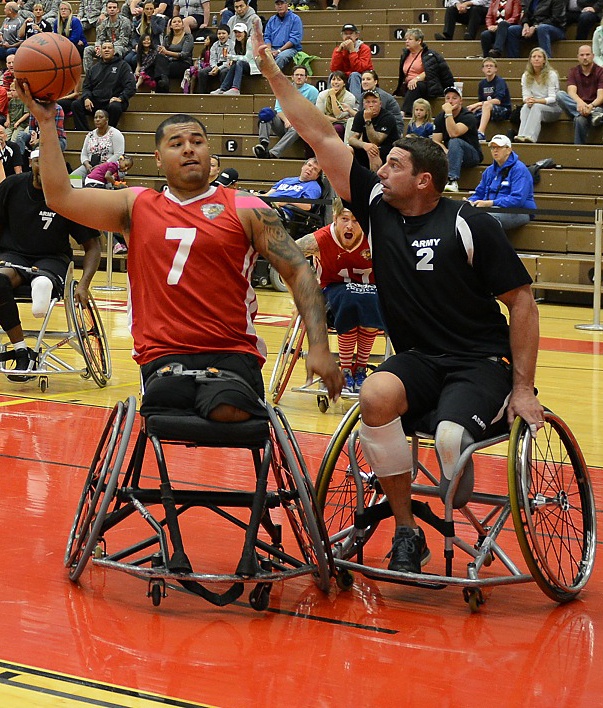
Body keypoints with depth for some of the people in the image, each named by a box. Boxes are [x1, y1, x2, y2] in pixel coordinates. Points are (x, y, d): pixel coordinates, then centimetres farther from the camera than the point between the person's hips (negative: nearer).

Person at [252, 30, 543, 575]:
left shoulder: (472, 226, -10)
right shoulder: (377, 208, 3)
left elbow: (522, 300, -7)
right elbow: (320, 135, 3)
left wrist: (523, 387, -11)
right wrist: (271, 70, 0)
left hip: (481, 363, -4)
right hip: (417, 359, 4)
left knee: (451, 438, -32)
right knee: (375, 396, -29)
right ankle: (406, 530, -15)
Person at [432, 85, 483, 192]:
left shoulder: (468, 117, -14)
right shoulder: (440, 117, 4)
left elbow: (453, 134, -31)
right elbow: (436, 141, -4)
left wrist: (448, 113, -29)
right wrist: (446, 151, -24)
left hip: (472, 155, -4)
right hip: (450, 155, 4)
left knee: (455, 142, -36)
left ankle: (453, 181, -44)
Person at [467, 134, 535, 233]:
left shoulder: (519, 169, -6)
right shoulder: (490, 170, 20)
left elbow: (518, 199, -17)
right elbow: (479, 193, 24)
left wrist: (490, 203, -23)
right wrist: (470, 202, -2)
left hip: (518, 212, -7)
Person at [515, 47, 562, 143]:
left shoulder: (551, 75, -9)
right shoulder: (525, 76, 5)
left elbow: (552, 98, -14)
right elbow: (525, 96, -1)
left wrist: (536, 101, -30)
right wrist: (528, 100, -26)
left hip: (552, 108, -3)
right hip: (535, 108, 3)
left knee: (536, 107, -35)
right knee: (525, 107, -31)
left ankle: (530, 137, -54)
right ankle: (521, 135, -51)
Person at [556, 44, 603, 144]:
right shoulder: (573, 71, 8)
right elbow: (571, 92, -10)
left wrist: (591, 106, -34)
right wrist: (579, 102, -34)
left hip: (595, 107, -4)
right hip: (576, 108, 4)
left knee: (580, 119, -40)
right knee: (560, 95, -27)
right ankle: (594, 114, -40)